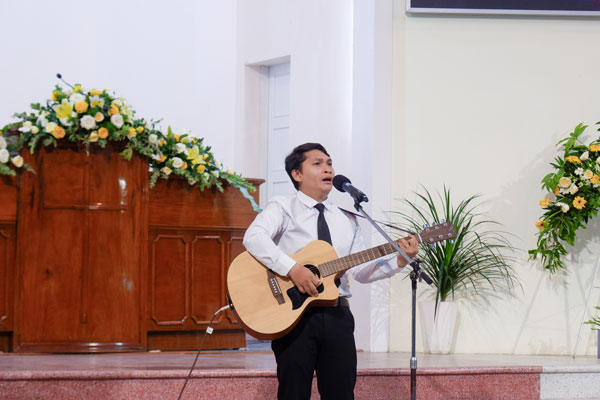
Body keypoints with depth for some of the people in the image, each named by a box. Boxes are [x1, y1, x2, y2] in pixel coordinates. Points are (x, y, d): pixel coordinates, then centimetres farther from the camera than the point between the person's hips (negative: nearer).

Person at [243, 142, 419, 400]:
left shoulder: (346, 220, 19)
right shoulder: (283, 209, 2)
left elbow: (362, 270, 12)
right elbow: (253, 237, -17)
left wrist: (399, 262, -4)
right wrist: (292, 269, -27)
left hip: (337, 314, 5)